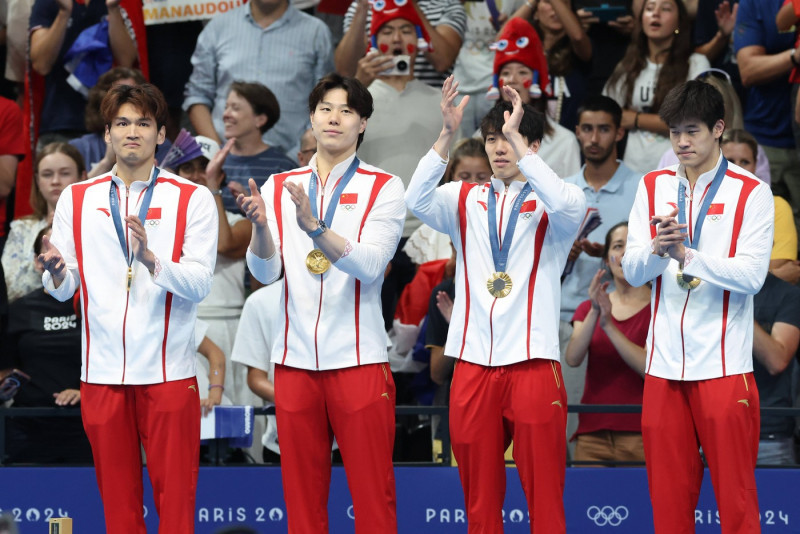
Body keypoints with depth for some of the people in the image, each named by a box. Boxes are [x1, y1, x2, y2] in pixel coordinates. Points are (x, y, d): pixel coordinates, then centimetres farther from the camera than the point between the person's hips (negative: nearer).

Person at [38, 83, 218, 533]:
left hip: (169, 373, -2)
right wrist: (57, 273, -16)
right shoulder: (76, 200, 10)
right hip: (102, 374, 2)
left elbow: (200, 282, -8)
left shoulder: (193, 200, 2)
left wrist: (151, 260, -26)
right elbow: (63, 288, 7)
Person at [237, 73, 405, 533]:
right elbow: (265, 272, 0)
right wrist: (260, 226, -20)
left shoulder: (384, 188, 1)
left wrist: (315, 227, -29)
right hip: (295, 359, 3)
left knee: (373, 496, -4)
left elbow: (370, 265, -14)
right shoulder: (280, 188, 11)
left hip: (359, 360, -3)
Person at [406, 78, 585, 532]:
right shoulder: (465, 200, 13)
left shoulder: (552, 202, 6)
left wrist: (517, 139, -20)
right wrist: (447, 134, -18)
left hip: (533, 362, -3)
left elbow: (564, 205, -19)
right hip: (473, 362, 3)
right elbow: (418, 201, -7)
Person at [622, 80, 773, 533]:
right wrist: (658, 249, -18)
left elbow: (752, 275, -12)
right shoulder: (654, 187, 10)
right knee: (669, 495, 6)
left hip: (724, 366, -4)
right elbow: (632, 272, 4)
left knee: (736, 495, -3)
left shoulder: (751, 193, -2)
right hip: (664, 364, 4)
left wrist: (687, 254, -23)